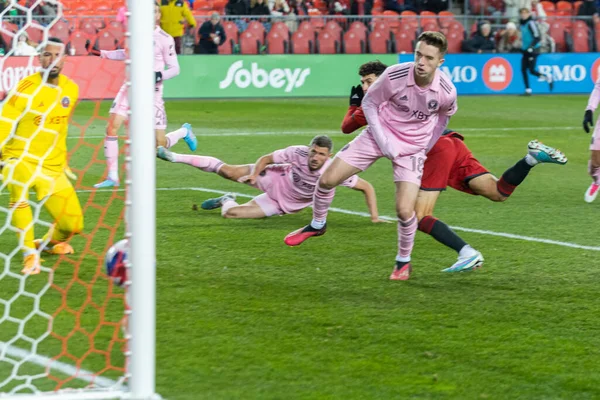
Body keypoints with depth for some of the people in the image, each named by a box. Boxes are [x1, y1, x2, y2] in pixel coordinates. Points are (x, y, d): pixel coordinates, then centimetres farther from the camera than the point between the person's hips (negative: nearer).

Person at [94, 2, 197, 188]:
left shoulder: (164, 39, -9)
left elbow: (175, 69, -6)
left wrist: (159, 75, -24)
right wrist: (103, 53, 13)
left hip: (151, 91, -4)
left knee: (160, 144, -2)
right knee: (111, 127, -13)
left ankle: (184, 131, 33)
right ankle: (112, 177, -4)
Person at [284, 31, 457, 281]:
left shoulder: (446, 92, -20)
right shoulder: (394, 75, -23)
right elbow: (369, 102, -5)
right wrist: (381, 139, -12)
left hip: (412, 148, -1)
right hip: (380, 136, 1)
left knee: (405, 211, -15)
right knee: (327, 179, -4)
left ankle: (403, 262, 13)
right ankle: (317, 225, 27)